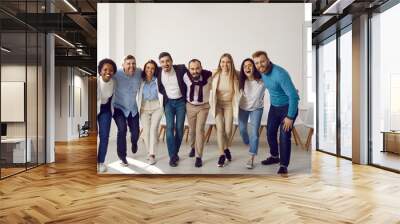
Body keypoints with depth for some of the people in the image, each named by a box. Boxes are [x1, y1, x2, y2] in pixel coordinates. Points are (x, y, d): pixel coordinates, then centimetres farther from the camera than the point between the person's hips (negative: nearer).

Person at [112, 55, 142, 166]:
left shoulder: (139, 72, -11)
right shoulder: (117, 74, -22)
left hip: (133, 108, 4)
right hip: (119, 107, -3)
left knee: (135, 131, 8)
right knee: (122, 129, -20)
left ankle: (134, 143, 48)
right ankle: (122, 157, -1)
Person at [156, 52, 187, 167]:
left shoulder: (181, 68, -17)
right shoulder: (158, 72, -10)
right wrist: (165, 94, 4)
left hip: (181, 102, -1)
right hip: (168, 102, 1)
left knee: (179, 128, 2)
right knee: (170, 128, -7)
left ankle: (175, 152, 21)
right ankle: (172, 156, -1)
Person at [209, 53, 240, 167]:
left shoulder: (235, 76, -14)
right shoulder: (215, 75, -15)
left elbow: (237, 92, -2)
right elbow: (212, 91, -4)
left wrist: (236, 107, -2)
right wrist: (211, 105, -1)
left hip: (229, 104, 0)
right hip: (218, 104, 0)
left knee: (228, 130, 3)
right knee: (220, 129, -4)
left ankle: (226, 148, 31)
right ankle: (222, 154, 9)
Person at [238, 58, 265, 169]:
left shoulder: (262, 80, -26)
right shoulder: (241, 80, -18)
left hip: (257, 108, -2)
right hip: (243, 107, 3)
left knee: (254, 132, -6)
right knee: (242, 129, 15)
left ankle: (251, 158, 4)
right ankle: (248, 143, 48)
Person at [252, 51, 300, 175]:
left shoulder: (280, 74, -31)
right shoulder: (262, 72, -8)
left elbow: (293, 95, -30)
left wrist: (290, 117, -28)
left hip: (288, 106, -7)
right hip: (274, 106, 7)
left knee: (284, 136, -12)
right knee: (270, 132, 13)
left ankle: (284, 165, 1)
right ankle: (275, 156, 35)